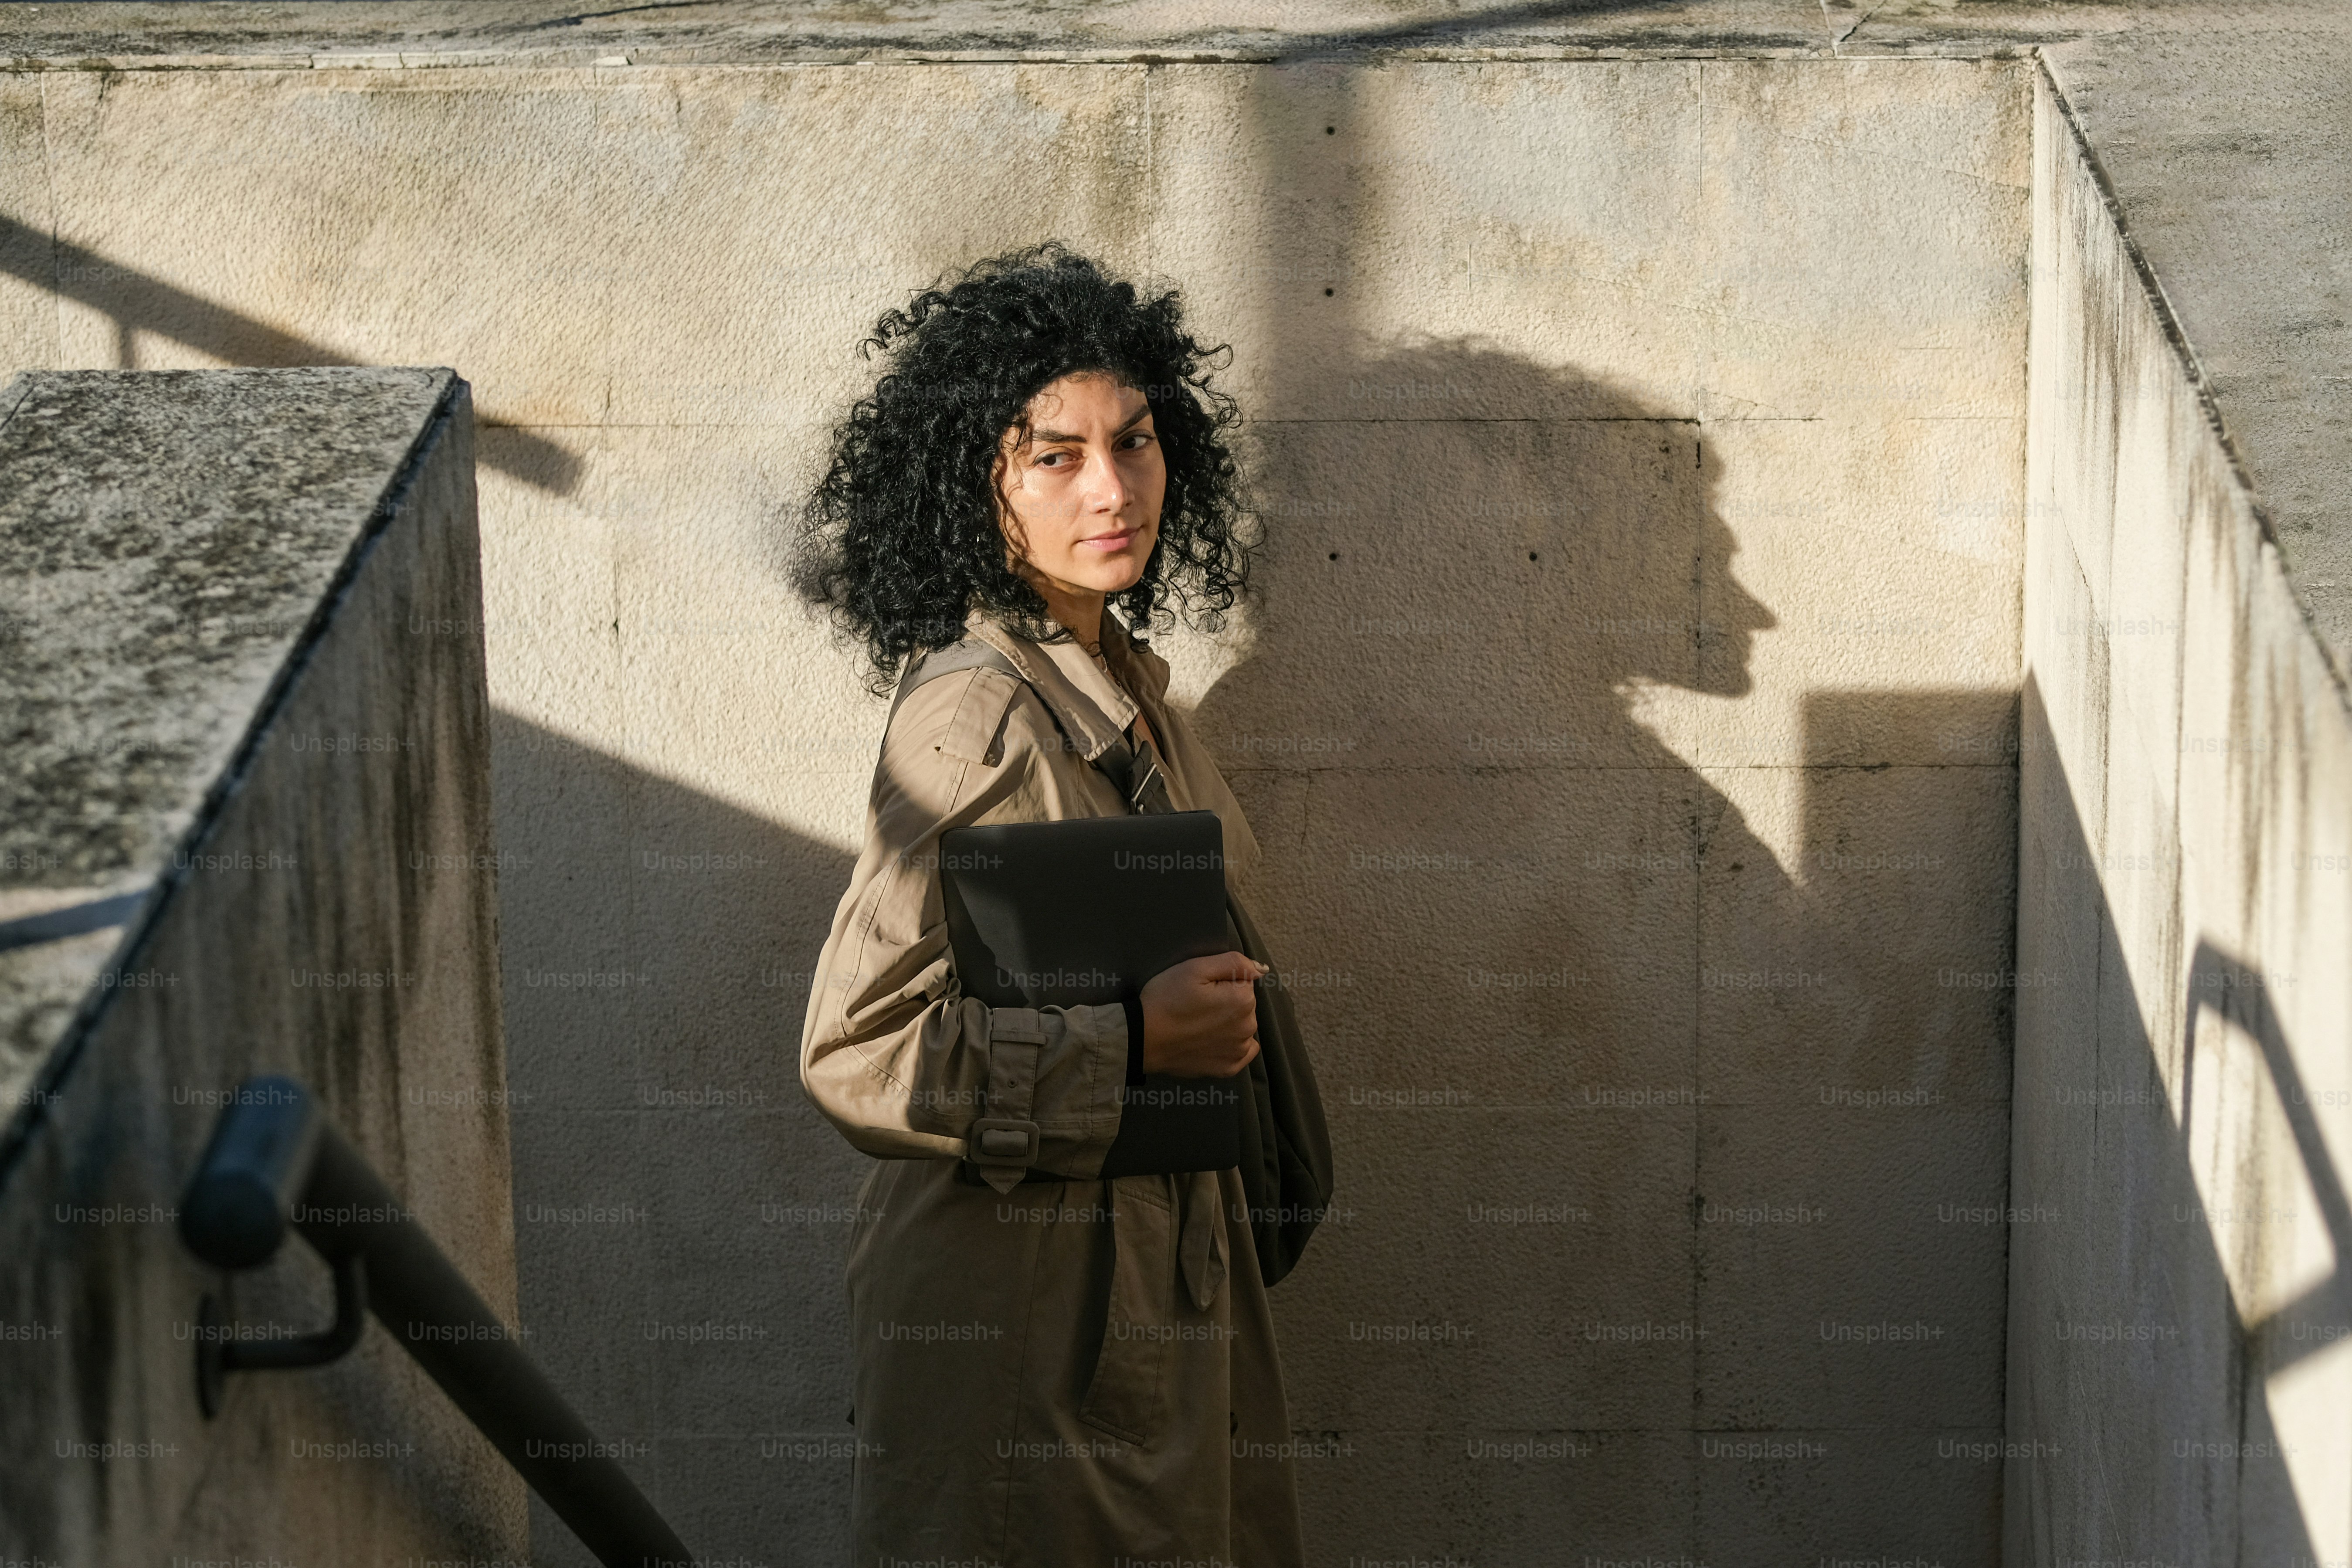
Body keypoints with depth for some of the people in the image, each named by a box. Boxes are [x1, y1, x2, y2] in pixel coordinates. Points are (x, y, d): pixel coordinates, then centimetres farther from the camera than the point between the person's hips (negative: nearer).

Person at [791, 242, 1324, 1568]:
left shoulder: (1125, 679, 7)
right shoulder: (978, 722, -20)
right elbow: (856, 1051, -24)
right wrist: (1135, 1042, -24)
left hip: (1170, 1250, 8)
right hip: (1026, 1279, -8)